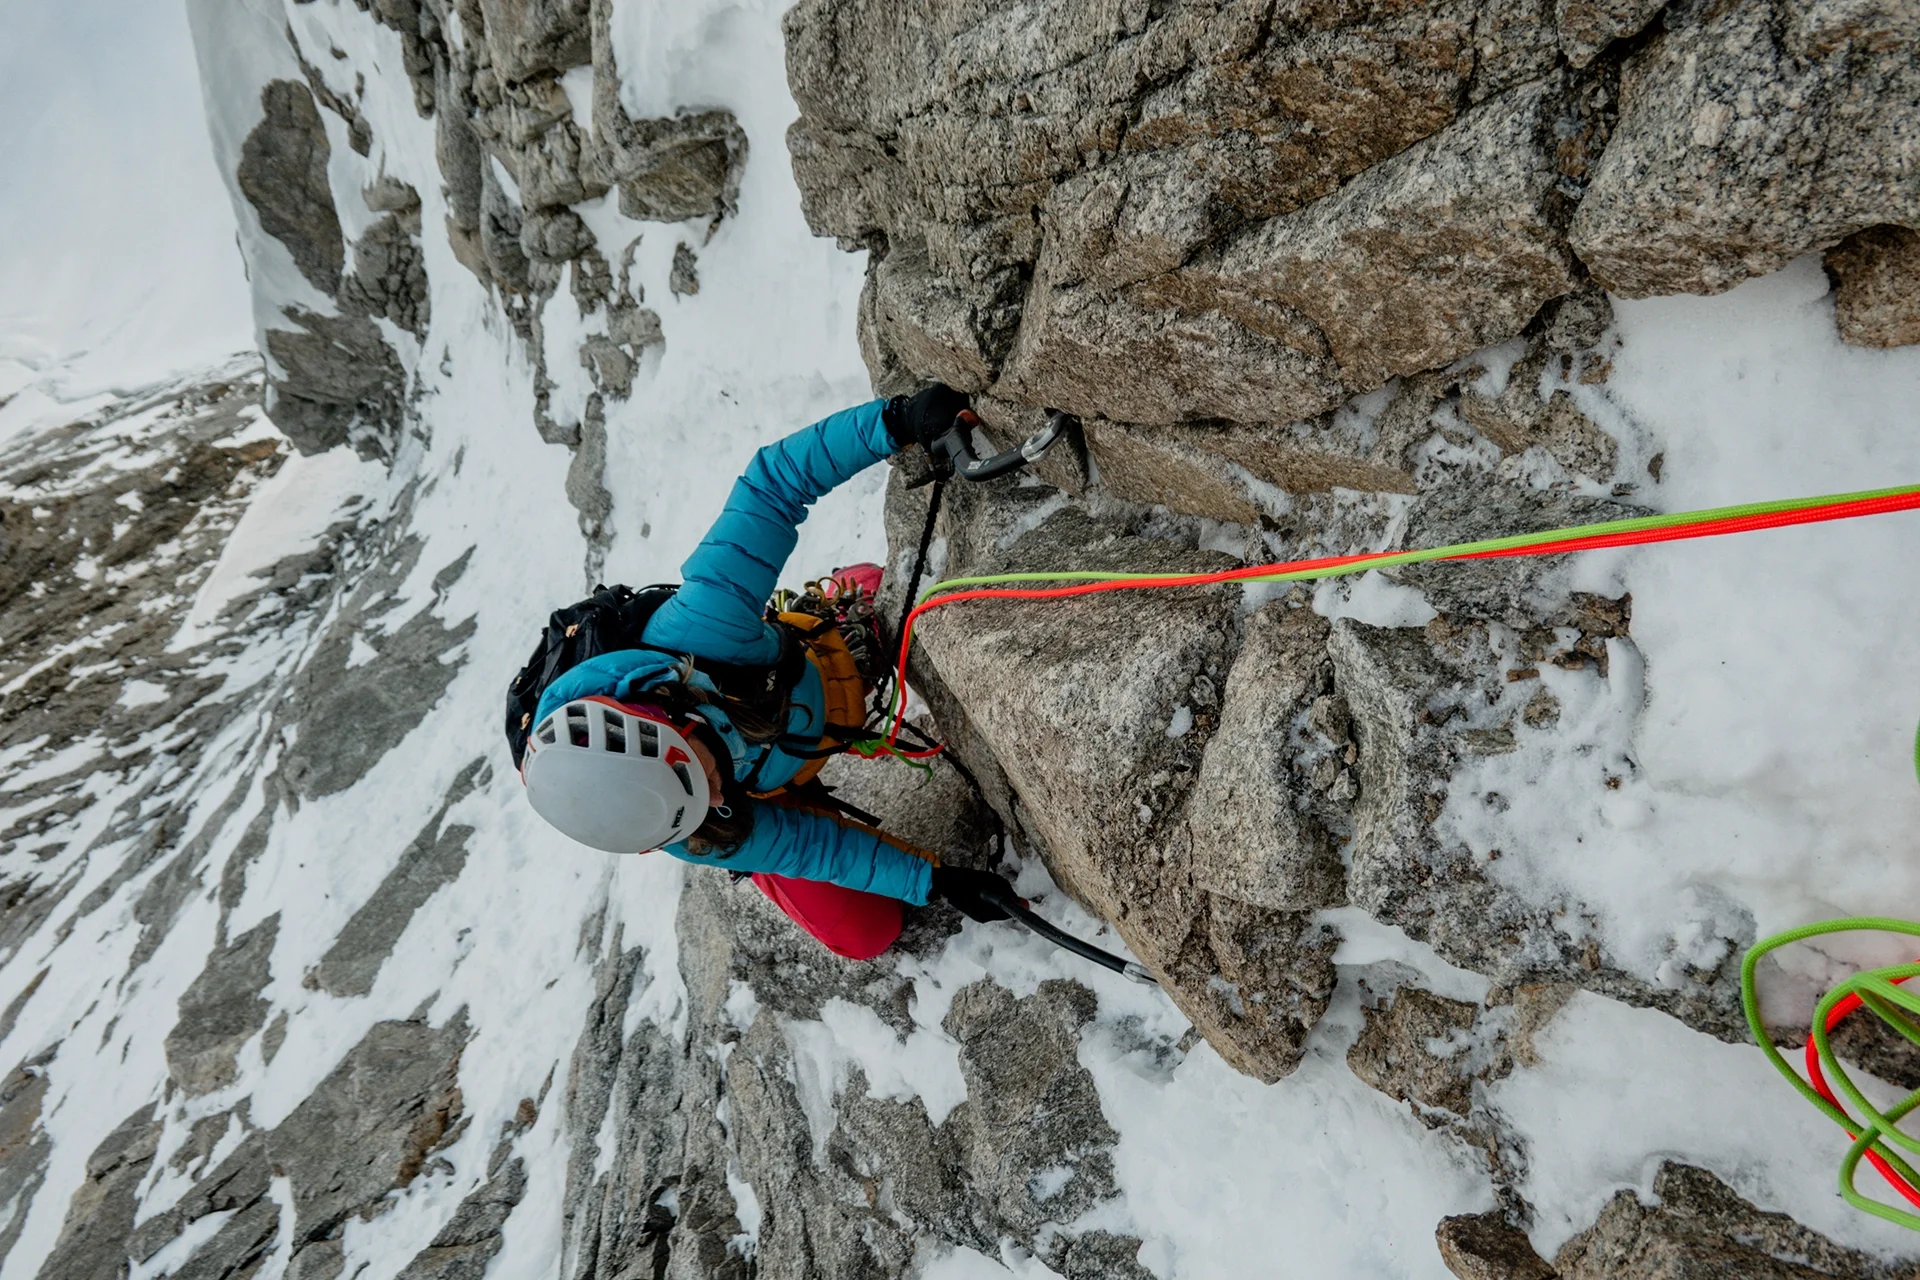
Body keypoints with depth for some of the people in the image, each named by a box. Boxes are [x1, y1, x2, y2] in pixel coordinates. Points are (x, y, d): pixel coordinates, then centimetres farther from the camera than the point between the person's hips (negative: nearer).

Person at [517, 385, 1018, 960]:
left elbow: (773, 479, -40)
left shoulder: (699, 631, -44)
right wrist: (932, 881, -24)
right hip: (758, 799, -1)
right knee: (866, 933, -1)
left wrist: (897, 422, -49)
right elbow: (802, 847, -26)